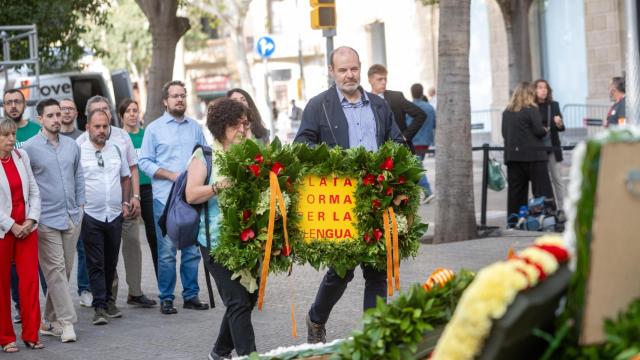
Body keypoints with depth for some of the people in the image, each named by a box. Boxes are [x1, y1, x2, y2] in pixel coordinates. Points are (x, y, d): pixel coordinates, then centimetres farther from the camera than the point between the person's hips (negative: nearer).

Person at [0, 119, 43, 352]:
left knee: (30, 280, 0)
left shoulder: (21, 156, 5)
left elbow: (34, 191, 7)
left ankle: (31, 334, 8)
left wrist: (31, 220, -4)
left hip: (26, 228, 4)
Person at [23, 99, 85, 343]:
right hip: (46, 220, -5)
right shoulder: (29, 148, -5)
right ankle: (66, 321, -6)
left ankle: (51, 320, 18)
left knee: (65, 271, 8)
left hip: (72, 219, 5)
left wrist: (80, 206, 11)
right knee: (55, 270, -7)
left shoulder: (72, 146, 10)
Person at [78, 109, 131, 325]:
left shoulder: (116, 150, 11)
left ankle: (107, 301, 22)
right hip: (91, 216, -4)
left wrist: (125, 203, 10)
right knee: (95, 264, -6)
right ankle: (100, 307, -7)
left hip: (115, 215, 5)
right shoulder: (78, 151, -5)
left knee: (111, 263, 11)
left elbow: (125, 177, 20)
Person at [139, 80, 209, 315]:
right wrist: (172, 175, -9)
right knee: (167, 252, -4)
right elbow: (144, 162, 0)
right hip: (165, 198, -3)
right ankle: (166, 299, 2)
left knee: (192, 250, 5)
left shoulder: (195, 127, 14)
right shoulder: (154, 128, 4)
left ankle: (191, 295, 14)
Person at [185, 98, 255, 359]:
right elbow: (191, 195, -8)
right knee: (239, 301, -10)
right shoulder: (204, 155, -1)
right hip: (218, 240, -6)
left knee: (248, 297, 12)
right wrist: (221, 186, -21)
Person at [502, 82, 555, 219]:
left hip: (512, 155, 5)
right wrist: (545, 130, 9)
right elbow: (539, 131, -11)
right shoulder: (531, 110, -7)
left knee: (515, 191, 7)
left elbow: (504, 133, 11)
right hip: (533, 155, -5)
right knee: (542, 190, -1)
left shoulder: (507, 112, 7)